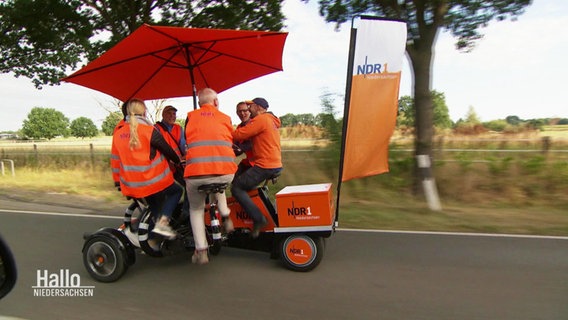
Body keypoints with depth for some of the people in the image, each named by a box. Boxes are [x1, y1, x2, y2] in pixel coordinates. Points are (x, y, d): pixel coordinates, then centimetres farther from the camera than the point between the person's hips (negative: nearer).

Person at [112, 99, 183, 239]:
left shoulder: (118, 133, 5)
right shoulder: (148, 130, -13)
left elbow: (116, 159, 13)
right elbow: (167, 149, -5)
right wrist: (177, 161, 14)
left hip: (131, 185, 6)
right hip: (154, 180, -6)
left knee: (155, 205, 26)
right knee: (176, 191, 15)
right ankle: (162, 223, -4)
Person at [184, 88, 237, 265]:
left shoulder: (190, 117, 15)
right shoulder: (225, 118, 16)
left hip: (195, 172, -1)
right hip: (225, 173, 1)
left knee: (196, 209, 22)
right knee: (217, 185, 39)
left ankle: (200, 251, 16)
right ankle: (225, 217, 25)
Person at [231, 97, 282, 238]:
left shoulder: (260, 119, -11)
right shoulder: (271, 120, 21)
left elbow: (239, 135, -16)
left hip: (265, 166, -10)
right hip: (276, 165, 10)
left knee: (236, 187, -5)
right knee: (244, 184, 24)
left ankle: (258, 219, -11)